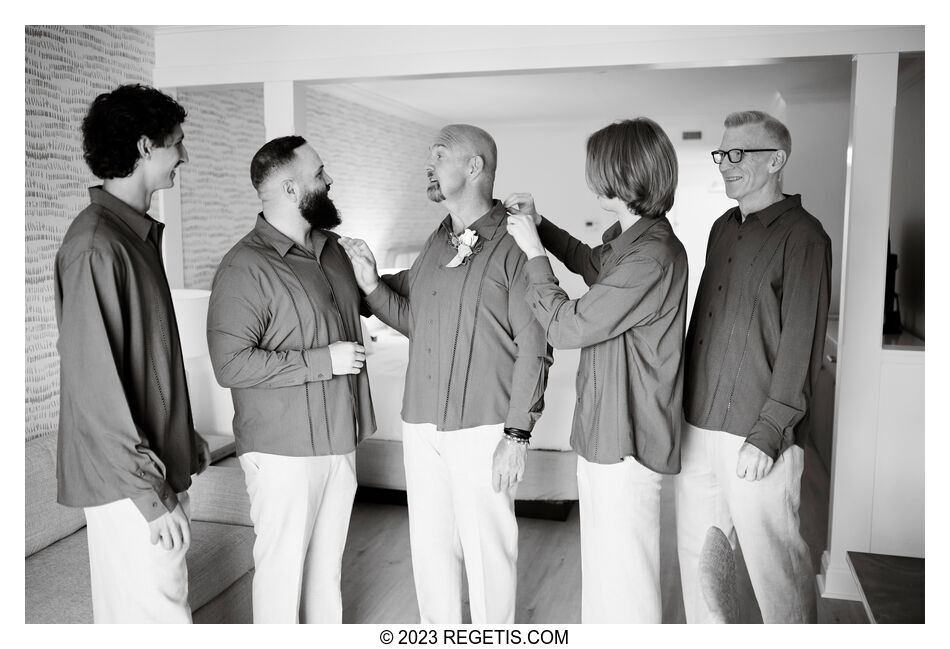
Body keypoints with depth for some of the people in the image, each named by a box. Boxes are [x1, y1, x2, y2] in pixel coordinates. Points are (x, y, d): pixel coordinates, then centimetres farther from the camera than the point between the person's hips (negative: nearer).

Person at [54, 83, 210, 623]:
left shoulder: (141, 234, 11)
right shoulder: (96, 245, -19)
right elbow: (95, 381, -22)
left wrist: (185, 437, 20)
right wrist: (148, 492, -20)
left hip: (160, 462, 9)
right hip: (130, 478, -9)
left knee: (126, 608, 20)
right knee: (159, 616, 0)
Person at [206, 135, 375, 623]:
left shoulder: (331, 247, 9)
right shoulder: (246, 267, -16)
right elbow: (231, 363, -23)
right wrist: (322, 360, -21)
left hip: (339, 440, 7)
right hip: (284, 450, -7)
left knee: (328, 559, 19)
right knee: (283, 564, 6)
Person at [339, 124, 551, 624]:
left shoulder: (512, 246, -10)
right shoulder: (436, 243, 11)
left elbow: (533, 348, -11)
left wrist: (517, 434, -13)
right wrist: (371, 285, -1)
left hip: (483, 428, -6)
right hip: (421, 425, 7)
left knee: (486, 546, 6)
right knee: (430, 544, 16)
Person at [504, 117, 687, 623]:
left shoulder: (653, 256, -24)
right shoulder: (624, 237, 5)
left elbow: (566, 327, -22)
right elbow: (591, 264, 29)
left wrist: (533, 251, -10)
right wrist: (539, 224, 17)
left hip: (626, 441, -10)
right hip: (601, 431, 10)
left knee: (624, 582, 4)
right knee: (601, 568, 24)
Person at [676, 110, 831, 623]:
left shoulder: (802, 236, -8)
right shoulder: (724, 228, 14)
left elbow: (801, 345, -12)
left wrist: (769, 434, -16)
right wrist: (688, 405, 13)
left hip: (756, 436, -7)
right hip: (699, 426, 7)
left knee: (773, 561, 4)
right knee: (696, 550, 15)